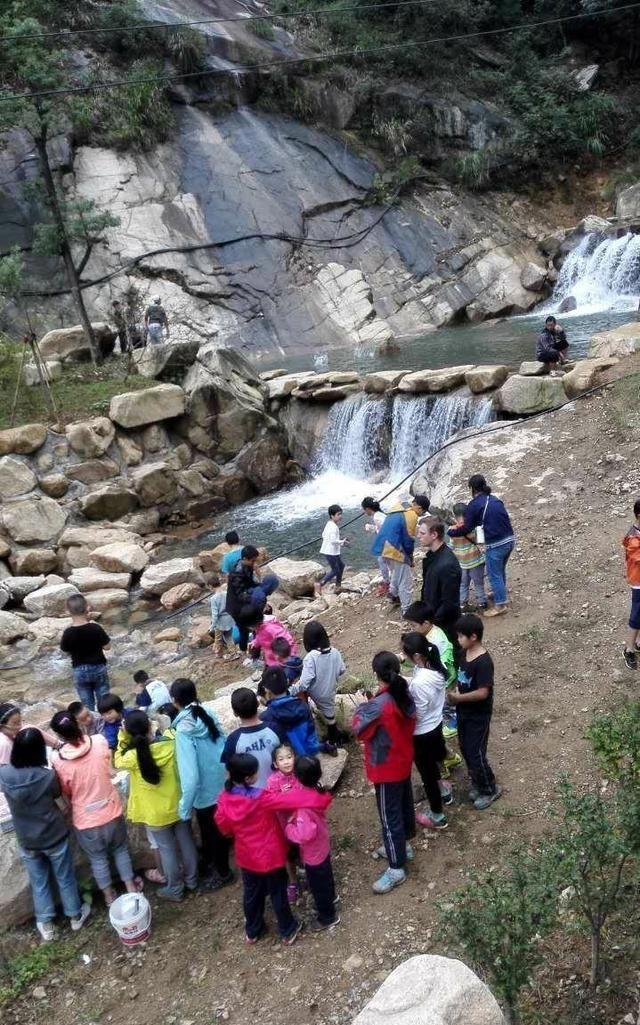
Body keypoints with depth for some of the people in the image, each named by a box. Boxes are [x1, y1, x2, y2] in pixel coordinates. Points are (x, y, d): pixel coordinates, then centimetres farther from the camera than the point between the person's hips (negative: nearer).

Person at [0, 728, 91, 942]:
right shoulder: (48, 776, -28)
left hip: (27, 841, 2)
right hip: (55, 837, -2)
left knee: (38, 882, 23)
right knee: (65, 878, 21)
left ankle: (45, 924, 37)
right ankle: (75, 916, 40)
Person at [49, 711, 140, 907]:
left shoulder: (57, 760, -22)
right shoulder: (99, 742, -18)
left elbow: (65, 792, -6)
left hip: (85, 819, -2)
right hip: (111, 811, 2)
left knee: (98, 859, 22)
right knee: (120, 850, 26)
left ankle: (110, 896, 39)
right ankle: (131, 887, 40)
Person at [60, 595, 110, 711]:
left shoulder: (68, 633, -15)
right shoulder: (95, 628, -17)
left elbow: (66, 652, 0)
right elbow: (107, 646, -7)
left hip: (79, 671, 1)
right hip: (98, 668, -1)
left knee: (87, 705, 12)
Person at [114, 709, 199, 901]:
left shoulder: (133, 756, -27)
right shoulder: (171, 743, -21)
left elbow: (118, 761, -3)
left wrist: (122, 738, -7)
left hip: (156, 813, -3)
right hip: (178, 805, 3)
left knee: (167, 850, 15)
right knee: (186, 842, 21)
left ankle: (175, 889, 32)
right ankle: (192, 880, 40)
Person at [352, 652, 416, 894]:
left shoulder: (378, 705, -31)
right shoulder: (406, 696, -7)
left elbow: (359, 730, -17)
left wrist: (360, 708, -2)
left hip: (386, 769, -8)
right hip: (404, 762, 8)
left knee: (390, 816, 5)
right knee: (404, 805, 24)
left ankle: (396, 869, 17)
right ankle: (402, 846, 45)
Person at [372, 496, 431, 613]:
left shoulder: (398, 508, 10)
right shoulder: (411, 516, -17)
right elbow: (408, 539, -13)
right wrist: (410, 556, 4)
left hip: (384, 547, 9)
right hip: (394, 550, -9)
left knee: (395, 573, 31)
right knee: (406, 580, 4)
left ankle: (394, 595, 47)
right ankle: (407, 610, 10)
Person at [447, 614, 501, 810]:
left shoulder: (483, 662, -27)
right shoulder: (465, 653, -1)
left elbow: (482, 692, -26)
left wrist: (458, 697, -20)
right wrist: (456, 692, -3)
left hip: (478, 716, -8)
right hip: (464, 712, 8)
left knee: (476, 754, 1)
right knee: (465, 749, 18)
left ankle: (490, 789, 22)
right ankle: (477, 783, 38)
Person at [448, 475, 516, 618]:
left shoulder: (473, 505, -11)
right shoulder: (495, 500, 11)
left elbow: (467, 528, -8)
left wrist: (452, 532, 9)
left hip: (495, 545, -7)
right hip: (509, 540, 7)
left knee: (494, 574, 9)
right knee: (500, 570, 27)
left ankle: (500, 605, 18)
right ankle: (501, 594, 46)